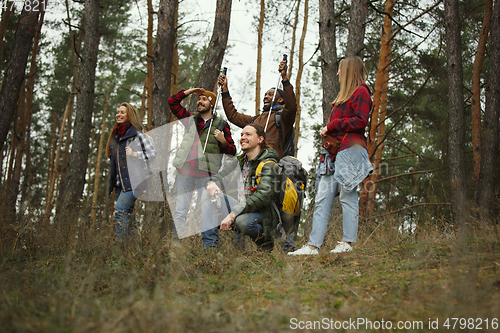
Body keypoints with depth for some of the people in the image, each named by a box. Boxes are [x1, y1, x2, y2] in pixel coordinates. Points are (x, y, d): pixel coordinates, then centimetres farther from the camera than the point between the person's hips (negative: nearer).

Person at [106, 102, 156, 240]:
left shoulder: (138, 134, -5)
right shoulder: (116, 136, 17)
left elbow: (153, 153, -5)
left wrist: (134, 154, -16)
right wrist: (113, 183, 22)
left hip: (134, 181, -7)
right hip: (120, 182, 7)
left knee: (120, 209, -17)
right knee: (127, 213, 8)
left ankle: (119, 241, -16)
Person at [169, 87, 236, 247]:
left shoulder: (221, 125, 6)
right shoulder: (190, 119, 15)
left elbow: (232, 151, 6)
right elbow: (172, 102, 20)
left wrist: (223, 140, -13)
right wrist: (189, 91, 13)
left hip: (206, 174, -4)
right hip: (185, 171, 4)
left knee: (208, 214, -4)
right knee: (179, 212, 5)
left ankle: (210, 243, 3)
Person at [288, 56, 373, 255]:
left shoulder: (361, 92, 1)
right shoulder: (344, 94, 29)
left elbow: (361, 120, -12)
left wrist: (331, 126, -8)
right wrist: (327, 134, 9)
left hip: (350, 149, -9)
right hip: (335, 151, 9)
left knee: (347, 196, -7)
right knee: (322, 199, 0)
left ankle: (348, 243, -2)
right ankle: (313, 245, -2)